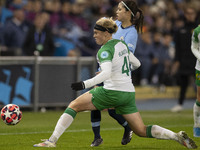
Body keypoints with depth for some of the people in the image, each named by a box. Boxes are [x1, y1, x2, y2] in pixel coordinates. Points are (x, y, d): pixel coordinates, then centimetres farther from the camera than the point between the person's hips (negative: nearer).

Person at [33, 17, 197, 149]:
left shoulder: (105, 50, -12)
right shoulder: (122, 44, 12)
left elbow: (106, 73, -28)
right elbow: (136, 64, 23)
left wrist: (85, 84, -33)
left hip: (112, 92, -8)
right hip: (129, 94, 8)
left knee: (73, 106, 1)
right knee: (142, 131, 12)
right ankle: (177, 136, -5)